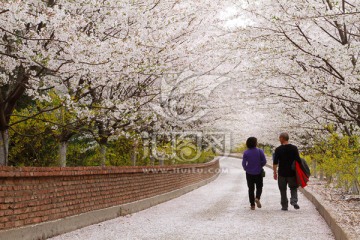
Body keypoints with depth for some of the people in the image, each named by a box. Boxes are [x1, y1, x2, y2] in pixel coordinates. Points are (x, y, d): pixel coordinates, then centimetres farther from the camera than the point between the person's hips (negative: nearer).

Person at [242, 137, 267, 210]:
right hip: (258, 172, -1)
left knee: (251, 188, 9)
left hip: (249, 173, 1)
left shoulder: (246, 153, -7)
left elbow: (244, 163, -7)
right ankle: (257, 198, -13)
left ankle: (252, 205, 7)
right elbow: (264, 161, -10)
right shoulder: (259, 151, -8)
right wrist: (260, 166, 9)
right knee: (259, 187, 14)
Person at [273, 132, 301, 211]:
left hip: (282, 173, -1)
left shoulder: (278, 149, -5)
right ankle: (294, 201, -7)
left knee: (283, 190, 9)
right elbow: (298, 161, -3)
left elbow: (275, 163, -5)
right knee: (293, 188, 14)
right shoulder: (294, 148, -2)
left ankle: (284, 206, 11)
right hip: (292, 173, 1)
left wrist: (275, 173, 3)